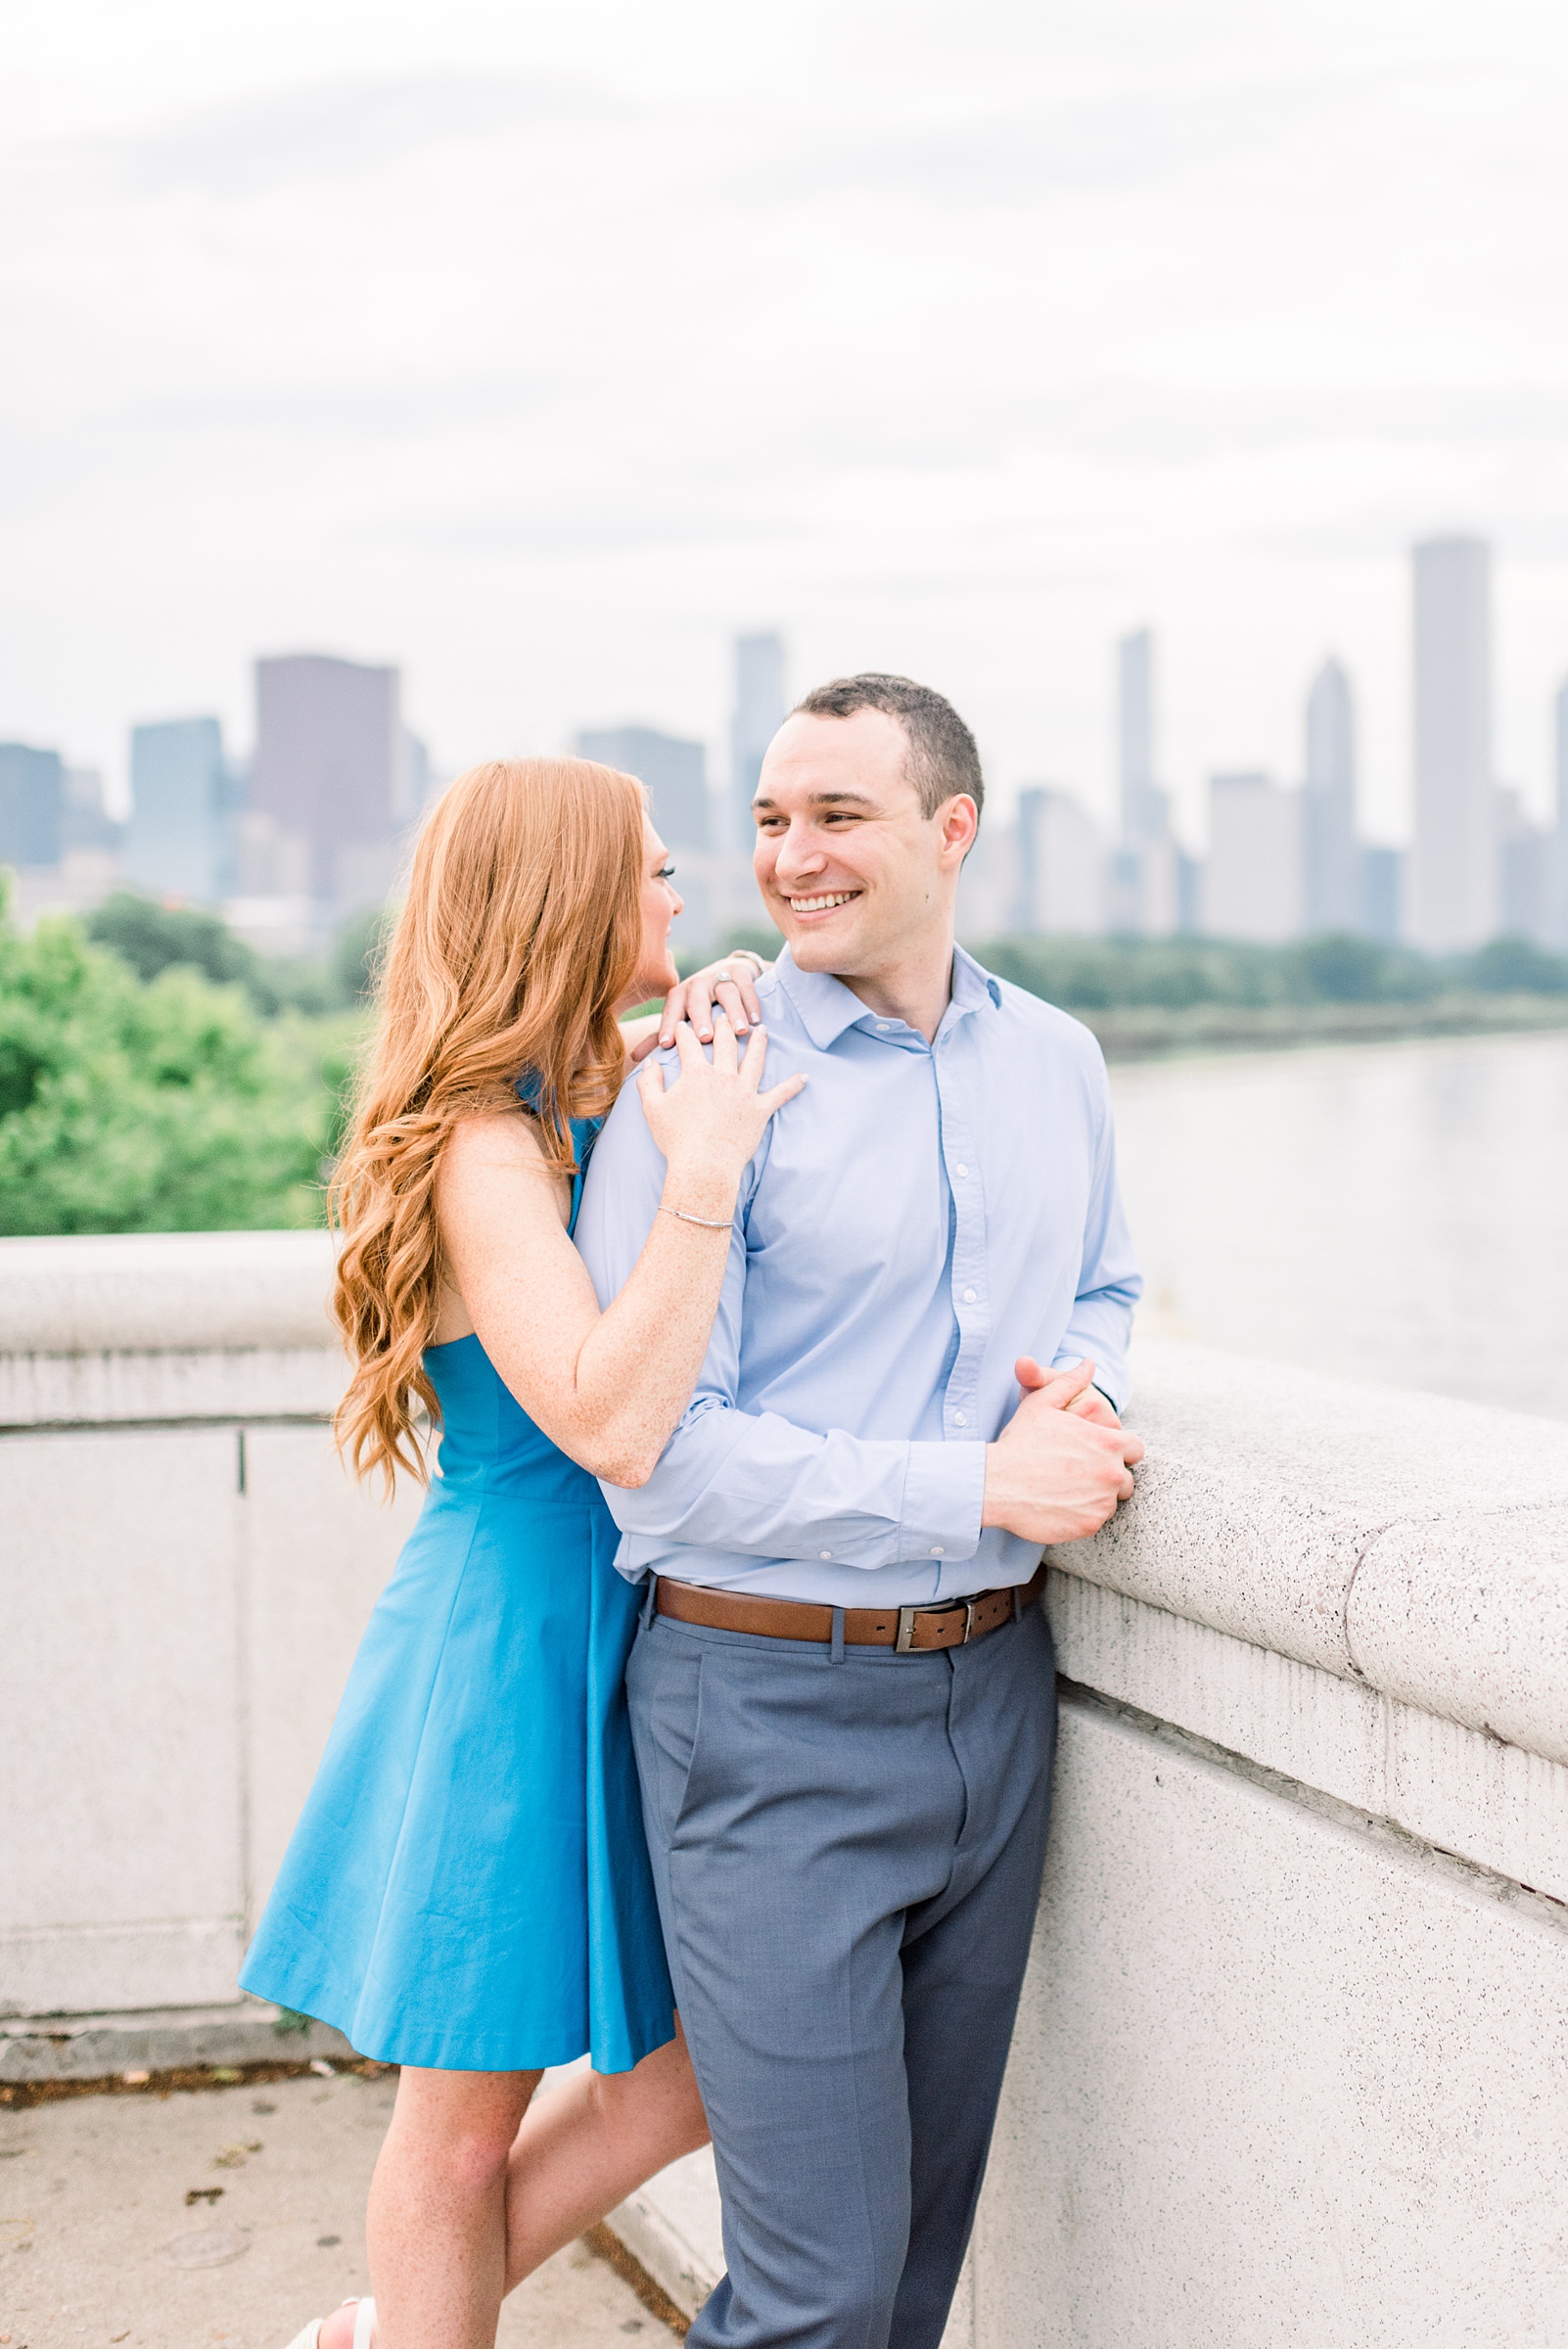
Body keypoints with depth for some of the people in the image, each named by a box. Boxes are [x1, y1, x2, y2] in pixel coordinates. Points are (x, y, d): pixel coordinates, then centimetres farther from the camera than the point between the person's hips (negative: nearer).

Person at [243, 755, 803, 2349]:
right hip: (515, 1634, -8)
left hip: (630, 1627, 9)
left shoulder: (603, 1111, 7)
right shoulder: (483, 1150, -20)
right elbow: (611, 1424, -31)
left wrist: (721, 1116, 2)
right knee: (470, 2110, 9)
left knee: (696, 2063, 13)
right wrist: (700, 1175, -28)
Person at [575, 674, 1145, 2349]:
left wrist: (1084, 1384, -2)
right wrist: (981, 1484, -18)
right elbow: (652, 1448, -16)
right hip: (772, 1708, -5)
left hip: (994, 1689, 6)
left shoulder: (1056, 1062, 7)